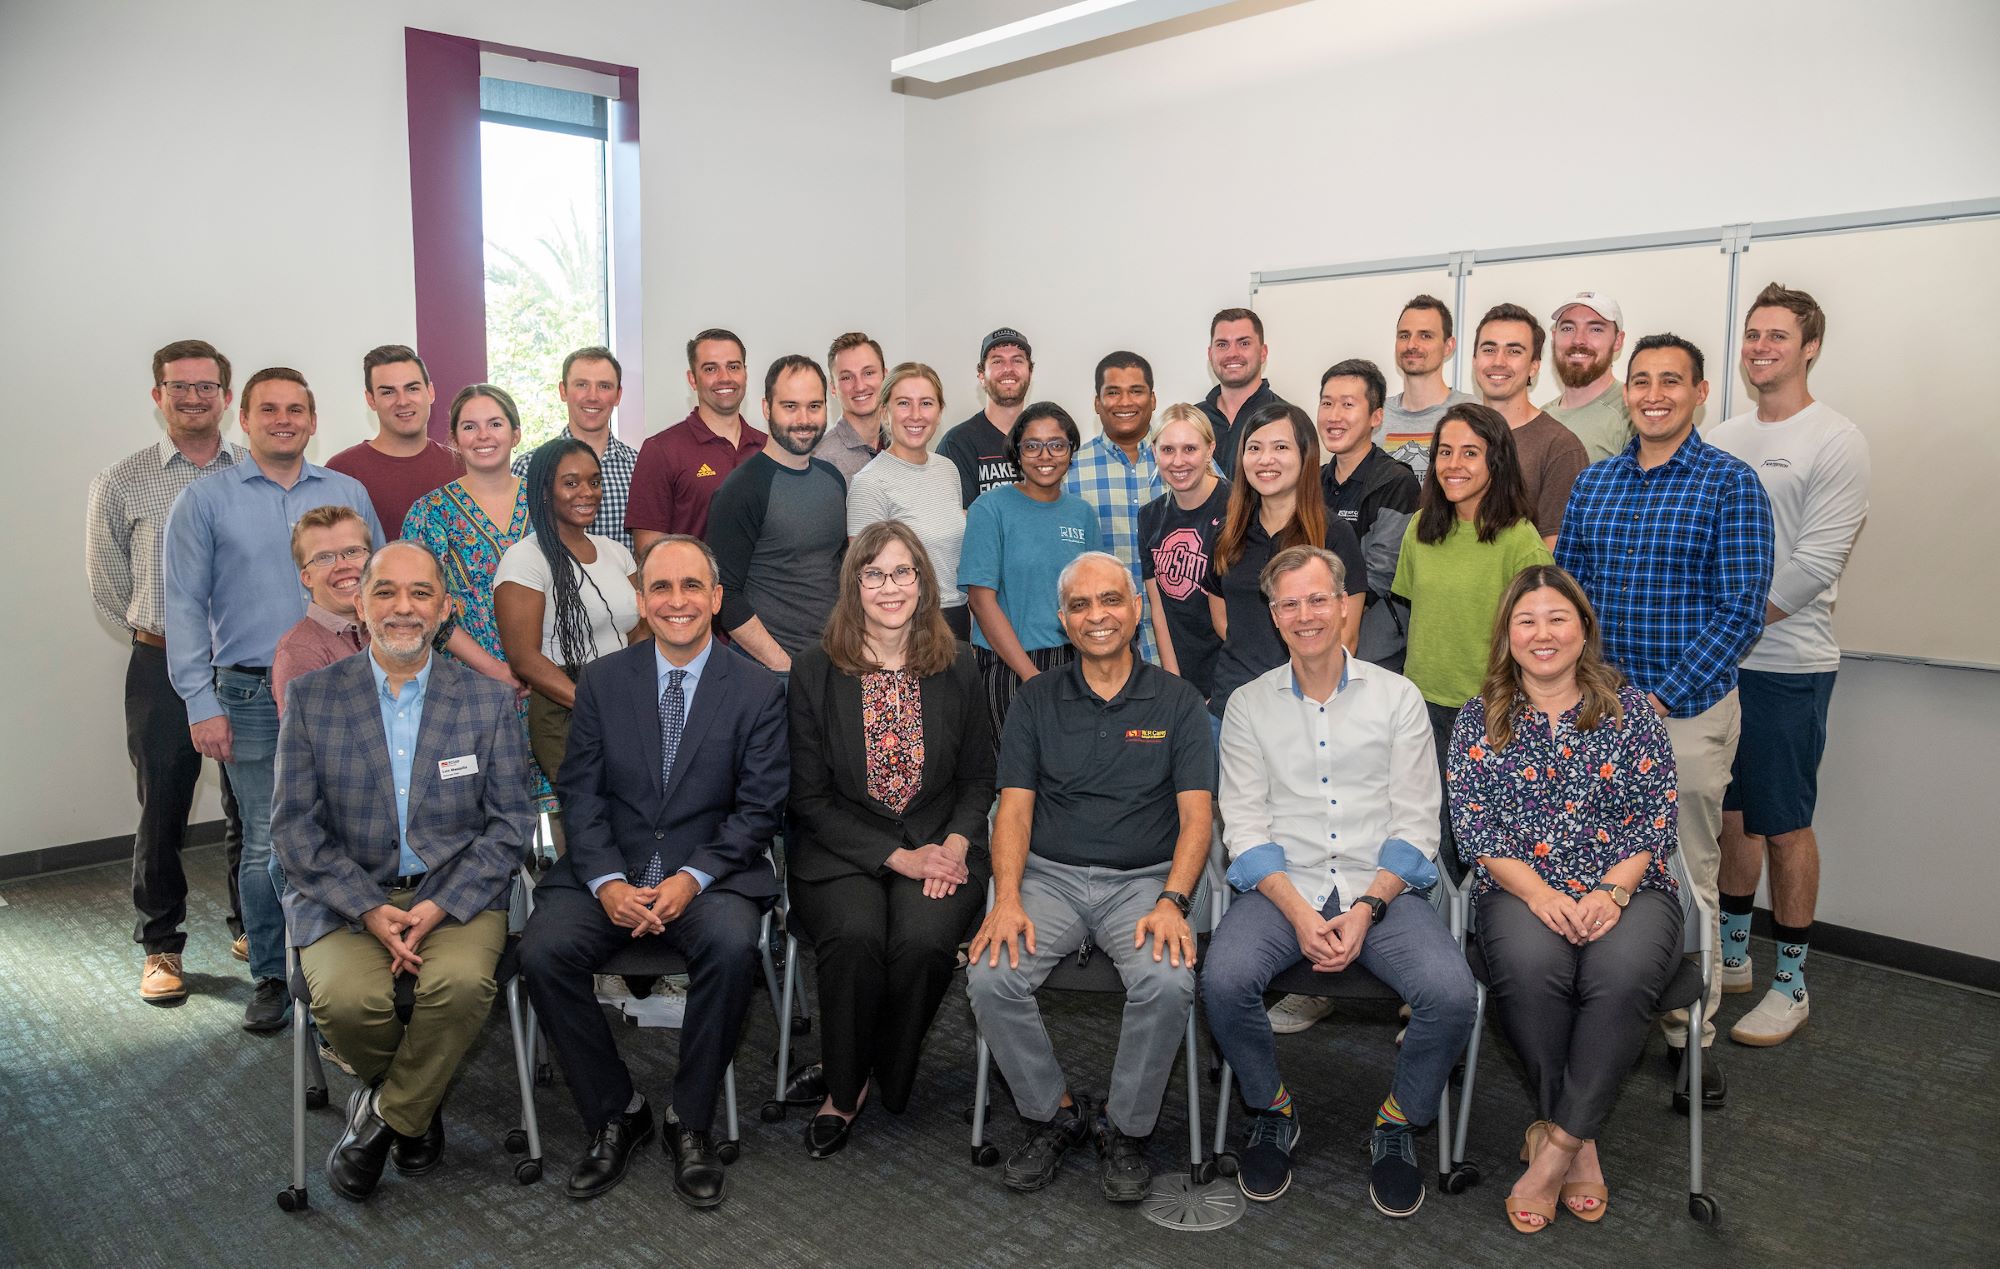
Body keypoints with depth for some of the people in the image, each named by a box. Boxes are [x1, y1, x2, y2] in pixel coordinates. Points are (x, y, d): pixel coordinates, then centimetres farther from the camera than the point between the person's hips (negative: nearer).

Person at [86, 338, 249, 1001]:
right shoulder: (121, 483, 2)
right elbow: (106, 581, 9)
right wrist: (157, 630, 7)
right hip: (163, 668, -1)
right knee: (162, 813, 6)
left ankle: (251, 929, 27)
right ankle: (161, 946, 21)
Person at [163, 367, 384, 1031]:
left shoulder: (349, 494, 9)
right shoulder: (204, 501, 3)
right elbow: (185, 608, 1)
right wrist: (201, 704, -5)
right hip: (253, 696, -1)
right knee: (268, 845, 2)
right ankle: (271, 976, 18)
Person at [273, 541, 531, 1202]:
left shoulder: (489, 701, 3)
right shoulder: (313, 696, 4)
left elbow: (510, 823, 1)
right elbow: (294, 825, 1)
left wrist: (438, 907, -14)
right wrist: (371, 910, -13)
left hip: (456, 894, 0)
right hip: (346, 895, 1)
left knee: (462, 982, -30)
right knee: (345, 998, -28)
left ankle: (387, 1112, 0)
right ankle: (417, 1101, 7)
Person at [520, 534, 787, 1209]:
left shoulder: (758, 690, 1)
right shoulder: (602, 681, 7)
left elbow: (759, 808, -3)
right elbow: (580, 794, 2)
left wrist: (692, 878, -17)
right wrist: (607, 883, -14)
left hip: (711, 871, -2)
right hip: (608, 870, 2)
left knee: (733, 946, -32)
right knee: (542, 951, -24)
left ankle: (690, 1122, -10)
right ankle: (615, 1113, -2)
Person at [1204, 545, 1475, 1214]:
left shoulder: (1398, 698, 7)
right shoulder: (1249, 705, 8)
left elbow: (1416, 825, 3)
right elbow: (1245, 827, 2)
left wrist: (1366, 909, -13)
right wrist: (1299, 913, -14)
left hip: (1382, 886, 0)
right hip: (1282, 885, 0)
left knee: (1453, 995, -26)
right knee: (1224, 981, -29)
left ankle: (1398, 1121, 5)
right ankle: (1272, 1109, 3)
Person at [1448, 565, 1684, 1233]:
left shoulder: (1628, 708, 9)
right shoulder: (1479, 720, 9)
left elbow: (1656, 814, 3)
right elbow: (1473, 823, 0)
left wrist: (1611, 892, -13)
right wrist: (1539, 892, -15)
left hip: (1627, 888, 0)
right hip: (1522, 892, 0)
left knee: (1621, 973, -33)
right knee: (1531, 966, -34)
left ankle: (1556, 1143, -20)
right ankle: (1581, 1145, -13)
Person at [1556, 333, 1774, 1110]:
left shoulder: (1729, 484, -5)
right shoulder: (1591, 484, 8)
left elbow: (1742, 610, -11)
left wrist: (1664, 698, -16)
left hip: (1689, 709, -4)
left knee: (1687, 878, 5)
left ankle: (1691, 1037, 17)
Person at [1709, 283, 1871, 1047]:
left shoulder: (1835, 441, -7)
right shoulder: (1723, 438, 12)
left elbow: (1815, 561, -14)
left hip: (1786, 664, -6)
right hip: (1714, 661, 6)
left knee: (1784, 825, 1)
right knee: (1731, 813, 14)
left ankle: (1791, 983, 14)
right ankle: (1731, 957, 27)